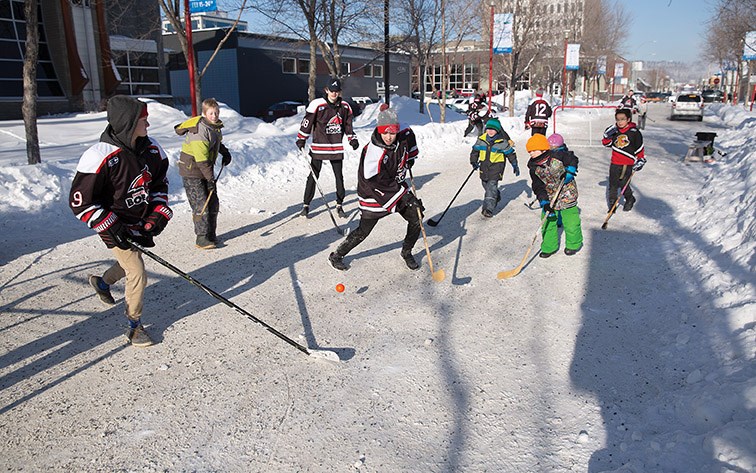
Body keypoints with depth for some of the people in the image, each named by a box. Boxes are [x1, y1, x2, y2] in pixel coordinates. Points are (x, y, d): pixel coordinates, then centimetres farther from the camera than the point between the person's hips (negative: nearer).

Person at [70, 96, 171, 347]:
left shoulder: (152, 150, -7)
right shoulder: (100, 157, -27)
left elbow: (160, 184, 9)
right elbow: (80, 201, -21)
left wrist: (159, 214, -3)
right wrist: (112, 228, -23)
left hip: (141, 223, 7)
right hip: (114, 226, -7)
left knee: (130, 262, 26)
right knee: (137, 273, -7)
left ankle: (103, 282, 58)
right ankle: (134, 327, 12)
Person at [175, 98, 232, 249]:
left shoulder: (215, 126, 5)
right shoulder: (199, 130, -23)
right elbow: (201, 159, -25)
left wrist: (225, 152, 13)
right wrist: (210, 178, -24)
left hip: (206, 169, 9)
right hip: (192, 170, -9)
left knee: (213, 203, 9)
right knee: (201, 205, -9)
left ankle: (211, 235, 20)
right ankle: (202, 238, -2)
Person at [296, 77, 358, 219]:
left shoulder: (344, 106, 4)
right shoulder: (317, 104, -9)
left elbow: (348, 125, 16)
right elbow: (307, 122, -6)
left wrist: (352, 139, 8)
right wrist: (301, 139, -6)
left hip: (337, 147, 4)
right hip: (318, 146, -3)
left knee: (339, 176, 6)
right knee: (313, 176, 1)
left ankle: (339, 205, 17)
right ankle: (306, 205, 10)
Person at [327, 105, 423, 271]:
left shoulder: (404, 137, -11)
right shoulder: (372, 153, -31)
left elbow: (410, 134, 17)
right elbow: (380, 184, -30)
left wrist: (409, 159, 15)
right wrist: (405, 196, -29)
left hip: (398, 187, 6)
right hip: (373, 194, -6)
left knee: (416, 218, 2)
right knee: (363, 231, -1)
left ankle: (407, 252, 25)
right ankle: (337, 256, 18)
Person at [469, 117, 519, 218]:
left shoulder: (503, 142, -10)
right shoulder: (481, 139, 0)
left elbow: (510, 153, 1)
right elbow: (475, 150, 12)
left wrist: (515, 165, 5)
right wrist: (474, 161, 1)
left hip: (497, 165, -5)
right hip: (484, 165, 5)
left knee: (492, 185, -16)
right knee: (485, 184, 15)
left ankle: (488, 208, -19)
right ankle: (496, 197, 45)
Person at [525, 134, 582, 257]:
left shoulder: (557, 156, -15)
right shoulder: (534, 168, -7)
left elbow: (573, 160, 2)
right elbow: (538, 187, -8)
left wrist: (569, 172, -14)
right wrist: (544, 202, -17)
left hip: (567, 195, -3)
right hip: (549, 199, 3)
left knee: (570, 221, 5)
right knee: (548, 222, 4)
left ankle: (573, 244, 27)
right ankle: (549, 247, 20)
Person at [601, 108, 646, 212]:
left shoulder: (634, 132, -6)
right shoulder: (614, 131, 5)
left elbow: (639, 147, 1)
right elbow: (606, 143, 9)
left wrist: (640, 159, 2)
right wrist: (608, 135, -9)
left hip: (628, 164, -4)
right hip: (615, 163, 4)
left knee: (623, 184, -5)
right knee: (613, 184, 5)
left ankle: (630, 199, 21)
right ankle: (612, 202, 17)